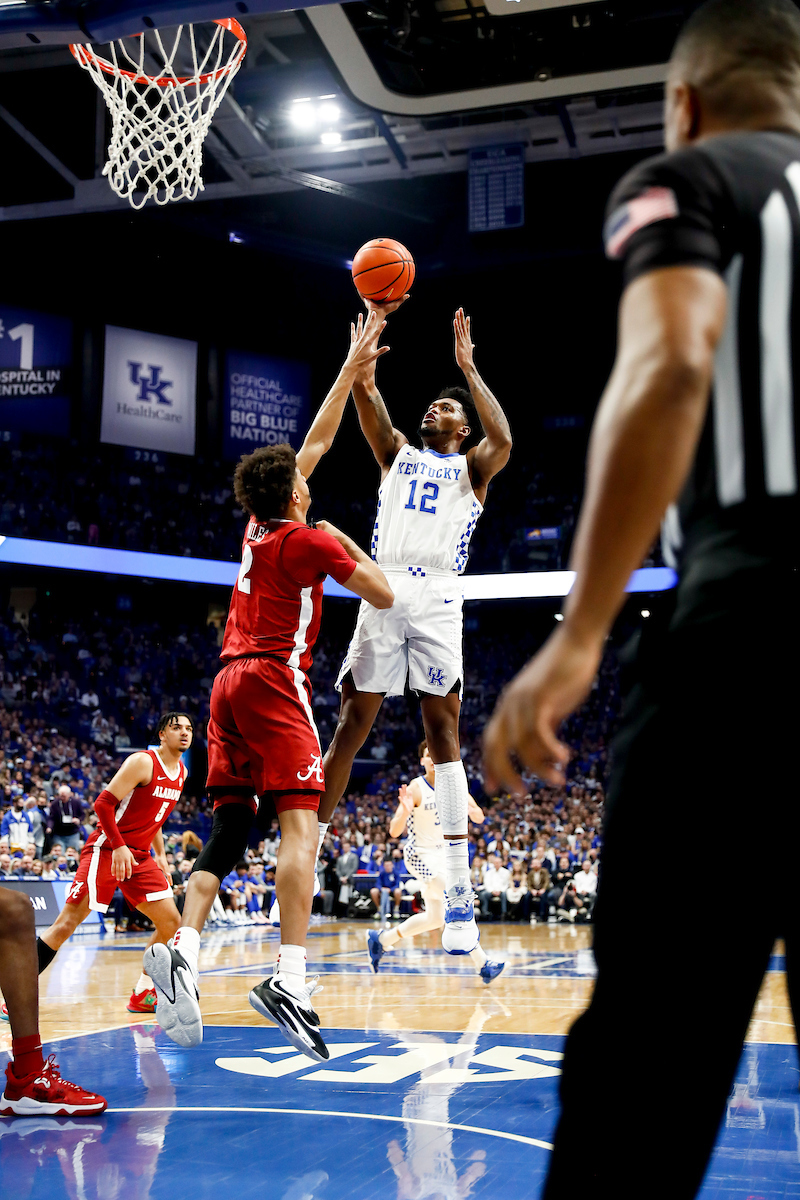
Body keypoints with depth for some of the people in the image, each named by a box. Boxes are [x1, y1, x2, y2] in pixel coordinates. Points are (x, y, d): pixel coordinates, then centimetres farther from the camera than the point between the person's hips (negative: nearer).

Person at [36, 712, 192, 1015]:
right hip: (107, 850, -8)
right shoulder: (142, 762, -13)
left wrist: (160, 855, 18)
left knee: (170, 922, 3)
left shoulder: (181, 773, 12)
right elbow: (104, 803, -16)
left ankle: (142, 995, 14)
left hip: (140, 856, 8)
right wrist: (119, 847, -21)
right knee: (66, 924, -12)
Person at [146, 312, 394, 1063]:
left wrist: (352, 367, 32)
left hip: (230, 683, 8)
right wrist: (346, 544, 17)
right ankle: (290, 980, -27)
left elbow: (315, 441, 26)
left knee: (229, 828, 4)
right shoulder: (309, 539, -3)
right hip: (274, 680, -8)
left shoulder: (260, 526, 17)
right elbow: (383, 595, 3)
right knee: (300, 824, -15)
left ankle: (183, 952, -12)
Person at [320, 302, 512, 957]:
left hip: (437, 598, -3)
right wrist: (371, 324, 1)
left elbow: (502, 440, -8)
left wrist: (468, 367, -4)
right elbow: (367, 395, 10)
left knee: (443, 732, -7)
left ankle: (460, 894, -8)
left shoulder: (472, 467, 16)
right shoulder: (398, 453, 24)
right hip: (382, 593, 3)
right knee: (350, 726, 1)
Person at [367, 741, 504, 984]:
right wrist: (405, 810, -42)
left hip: (441, 853, 7)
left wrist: (469, 808, -27)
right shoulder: (416, 788, -17)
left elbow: (479, 818, -4)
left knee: (435, 918, 12)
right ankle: (482, 964, -13)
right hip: (420, 854, -7)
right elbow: (394, 831, -21)